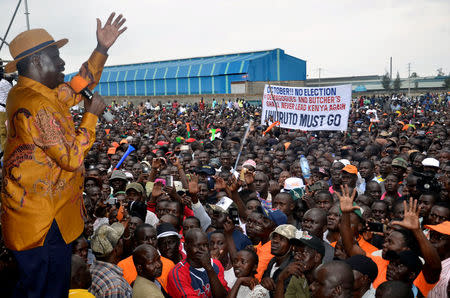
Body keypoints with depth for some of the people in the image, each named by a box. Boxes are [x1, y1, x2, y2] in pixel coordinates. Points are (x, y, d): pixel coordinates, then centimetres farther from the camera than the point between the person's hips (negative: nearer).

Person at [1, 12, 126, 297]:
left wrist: (102, 49, 13)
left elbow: (78, 88, 19)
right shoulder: (37, 105, -24)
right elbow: (72, 159, -24)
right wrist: (92, 116, -14)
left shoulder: (26, 93, 8)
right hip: (44, 223, -10)